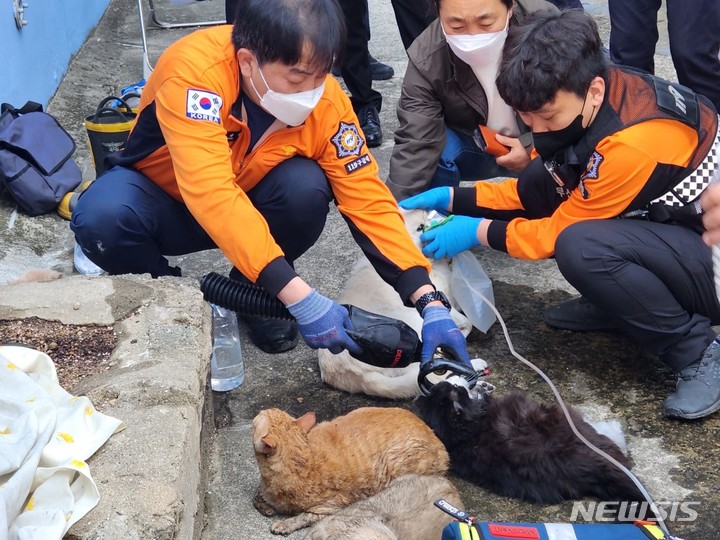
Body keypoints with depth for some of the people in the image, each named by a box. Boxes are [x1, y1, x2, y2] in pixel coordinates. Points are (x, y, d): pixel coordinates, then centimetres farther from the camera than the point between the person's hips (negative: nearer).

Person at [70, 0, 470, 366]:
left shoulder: (326, 101, -23)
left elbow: (368, 199, -20)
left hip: (247, 203, 3)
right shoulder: (194, 69, -36)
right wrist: (299, 297, -50)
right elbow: (211, 194, -45)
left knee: (306, 188, -29)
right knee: (103, 218, -35)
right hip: (163, 194, -2)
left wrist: (430, 302, -29)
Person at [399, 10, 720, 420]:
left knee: (581, 247, -33)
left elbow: (564, 230, -18)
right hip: (664, 222, 8)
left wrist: (479, 231, -12)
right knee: (544, 181, -8)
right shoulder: (584, 102, -7)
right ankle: (615, 303, 9)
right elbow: (530, 192, 6)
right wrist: (452, 198, -4)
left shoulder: (634, 143, -32)